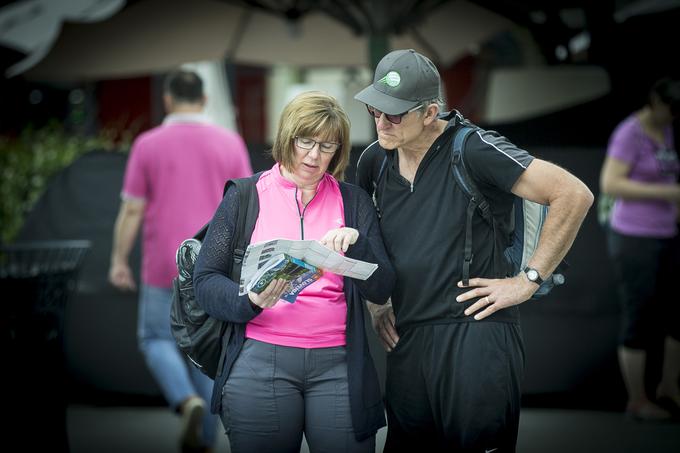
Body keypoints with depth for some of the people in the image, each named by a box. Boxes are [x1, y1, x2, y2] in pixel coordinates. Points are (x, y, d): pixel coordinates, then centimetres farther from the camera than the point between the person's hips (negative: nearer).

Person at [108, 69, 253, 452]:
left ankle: (189, 402, -12)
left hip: (165, 266, -2)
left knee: (157, 340, 13)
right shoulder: (230, 143, -2)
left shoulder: (148, 145, -6)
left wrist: (119, 261, 4)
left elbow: (131, 210, -5)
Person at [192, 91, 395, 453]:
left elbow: (381, 290, 4)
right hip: (260, 364, -1)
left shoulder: (353, 201, 10)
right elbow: (205, 280, 2)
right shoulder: (244, 198, 6)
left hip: (338, 365, 1)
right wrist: (251, 300, -18)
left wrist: (355, 242, -15)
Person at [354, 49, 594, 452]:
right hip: (408, 342, 6)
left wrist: (529, 280, -11)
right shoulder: (375, 160, 8)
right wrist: (375, 304, 16)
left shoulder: (474, 150, -11)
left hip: (477, 338, -6)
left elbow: (574, 195, -14)